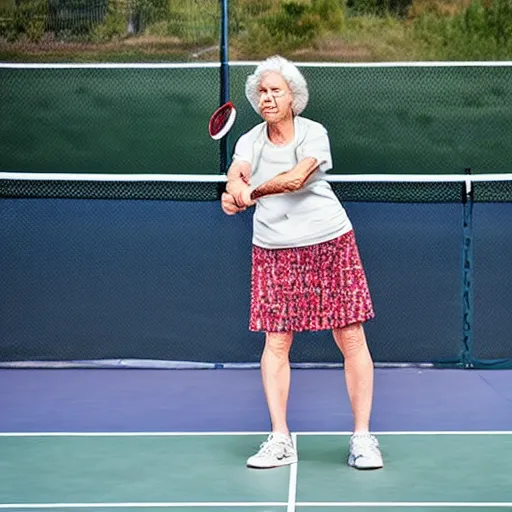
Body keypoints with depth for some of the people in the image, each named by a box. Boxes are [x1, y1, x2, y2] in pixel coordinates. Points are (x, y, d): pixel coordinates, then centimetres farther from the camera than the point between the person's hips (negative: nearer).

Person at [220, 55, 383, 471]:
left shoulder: (313, 133, -5)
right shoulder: (250, 141, 4)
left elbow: (296, 177, -24)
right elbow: (238, 173, -17)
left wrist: (253, 193, -37)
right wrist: (234, 190, -40)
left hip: (330, 245, -3)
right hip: (273, 251, 3)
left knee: (351, 338, -3)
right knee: (276, 342, -1)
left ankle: (362, 437, 7)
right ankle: (280, 440, 7)